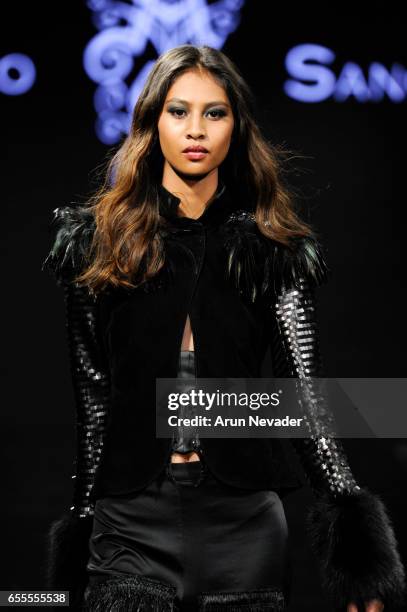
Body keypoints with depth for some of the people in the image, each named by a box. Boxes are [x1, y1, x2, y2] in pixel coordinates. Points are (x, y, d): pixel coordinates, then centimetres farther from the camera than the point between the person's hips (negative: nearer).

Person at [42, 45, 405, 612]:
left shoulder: (272, 249, 2)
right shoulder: (99, 240, 3)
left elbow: (303, 391, -6)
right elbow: (91, 395, 5)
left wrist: (355, 537, -17)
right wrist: (82, 520, 5)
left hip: (243, 520, 0)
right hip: (133, 520, 0)